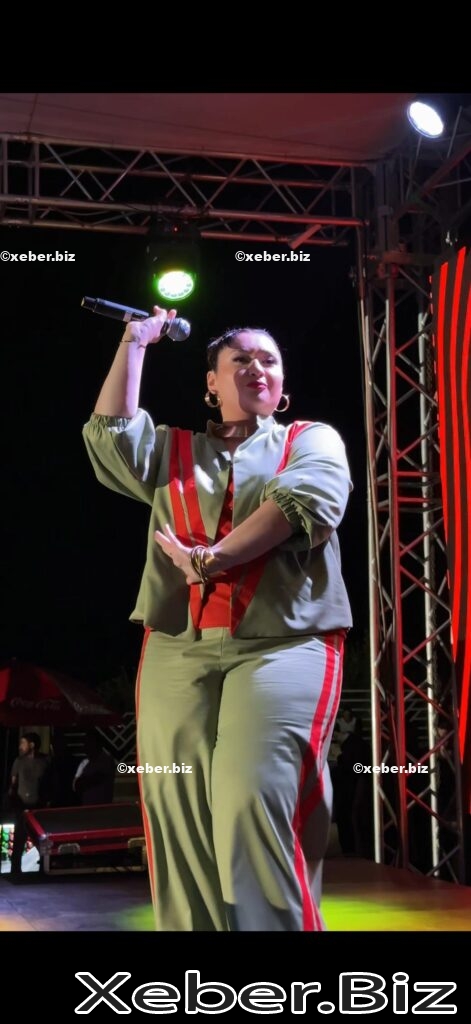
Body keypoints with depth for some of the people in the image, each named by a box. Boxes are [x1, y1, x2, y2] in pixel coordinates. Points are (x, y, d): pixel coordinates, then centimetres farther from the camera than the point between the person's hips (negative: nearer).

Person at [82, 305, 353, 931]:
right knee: (177, 810, -2)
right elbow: (110, 437, 7)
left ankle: (274, 924, -8)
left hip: (283, 645, -3)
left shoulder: (312, 439, 14)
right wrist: (135, 343, 12)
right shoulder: (174, 450, 24)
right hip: (177, 650, 3)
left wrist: (212, 558, -12)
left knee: (254, 803, -18)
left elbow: (308, 498, -6)